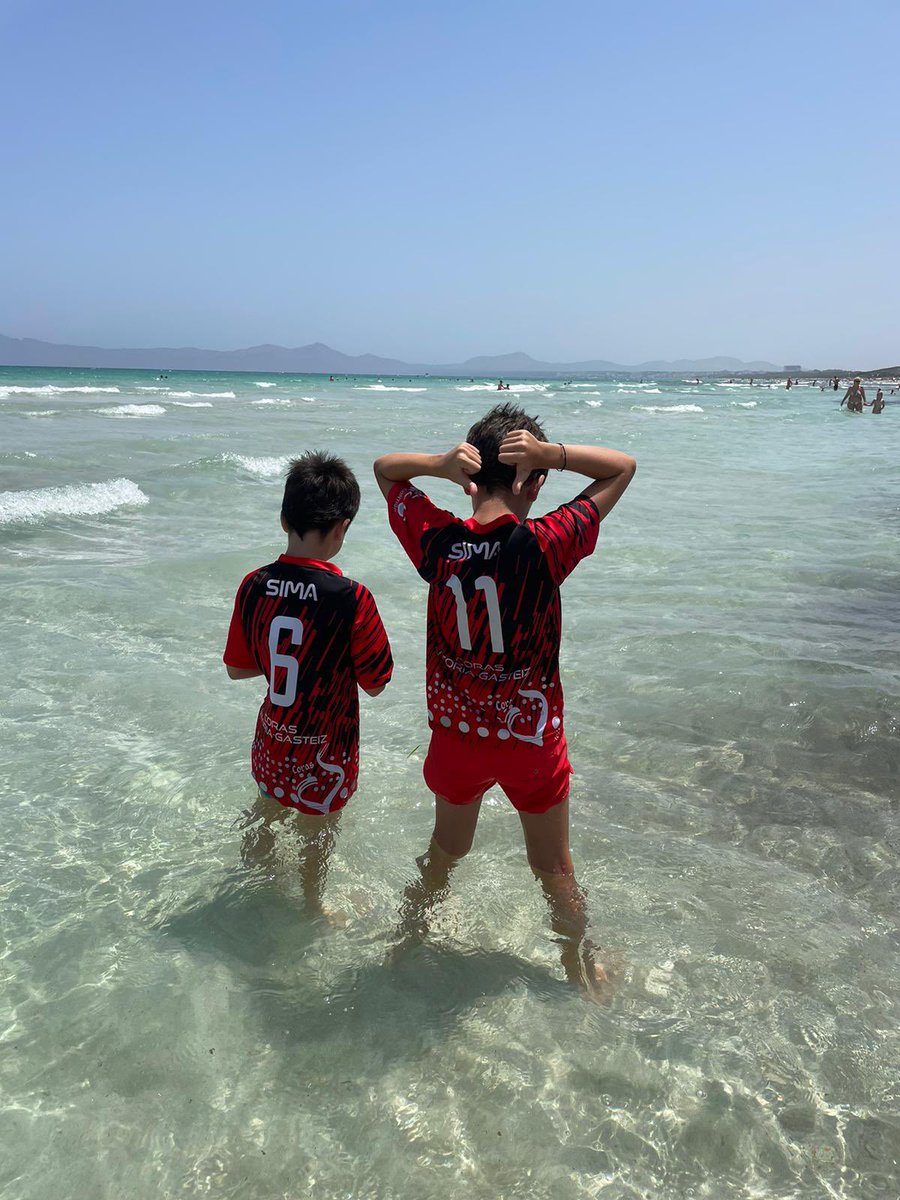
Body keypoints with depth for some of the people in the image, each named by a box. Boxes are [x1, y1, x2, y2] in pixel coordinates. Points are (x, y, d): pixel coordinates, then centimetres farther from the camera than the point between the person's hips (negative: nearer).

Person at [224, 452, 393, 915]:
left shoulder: (253, 586, -13)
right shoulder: (352, 599, -27)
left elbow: (237, 668, -1)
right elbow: (375, 683, -15)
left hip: (272, 738, 4)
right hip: (324, 747, -4)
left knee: (268, 807, 32)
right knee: (317, 832, 22)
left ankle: (250, 869, 57)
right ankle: (312, 907, 43)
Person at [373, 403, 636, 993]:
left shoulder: (437, 540, -14)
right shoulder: (545, 545, -23)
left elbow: (385, 468, 4)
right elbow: (623, 466, -10)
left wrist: (439, 464, -17)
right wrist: (550, 452, -24)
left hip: (455, 732, 3)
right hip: (532, 739, -2)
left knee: (445, 852, 28)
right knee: (554, 870, 20)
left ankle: (408, 939, 49)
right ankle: (582, 970, 42)